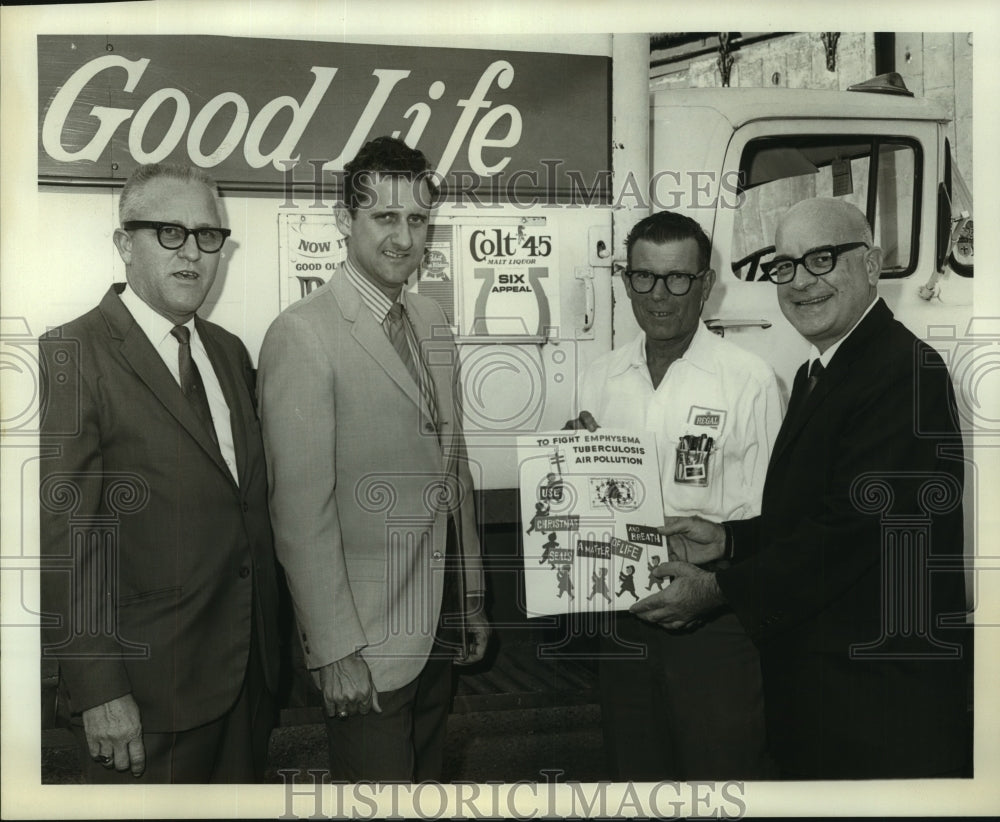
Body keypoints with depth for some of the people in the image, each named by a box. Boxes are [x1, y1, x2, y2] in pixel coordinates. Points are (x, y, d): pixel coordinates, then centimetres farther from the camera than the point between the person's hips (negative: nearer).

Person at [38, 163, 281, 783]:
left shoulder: (230, 351, 9)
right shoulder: (70, 358, -13)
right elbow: (62, 540, -16)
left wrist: (269, 643, 11)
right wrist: (98, 690, -17)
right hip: (147, 693, -6)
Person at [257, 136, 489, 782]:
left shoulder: (432, 322, 8)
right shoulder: (303, 335, -16)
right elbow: (302, 510, -18)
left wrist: (472, 600, 14)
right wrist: (334, 650, -16)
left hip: (441, 626, 7)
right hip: (367, 639, -7)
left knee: (429, 774, 22)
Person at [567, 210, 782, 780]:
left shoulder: (750, 380, -9)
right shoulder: (599, 380, 5)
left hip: (714, 621, -4)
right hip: (623, 620, 5)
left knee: (723, 769, 9)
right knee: (634, 772, 20)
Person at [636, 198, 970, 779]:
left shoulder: (907, 372, -20)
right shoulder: (817, 373, 12)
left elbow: (855, 528, -25)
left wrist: (719, 590, -18)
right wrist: (728, 539, 1)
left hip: (878, 694, -9)